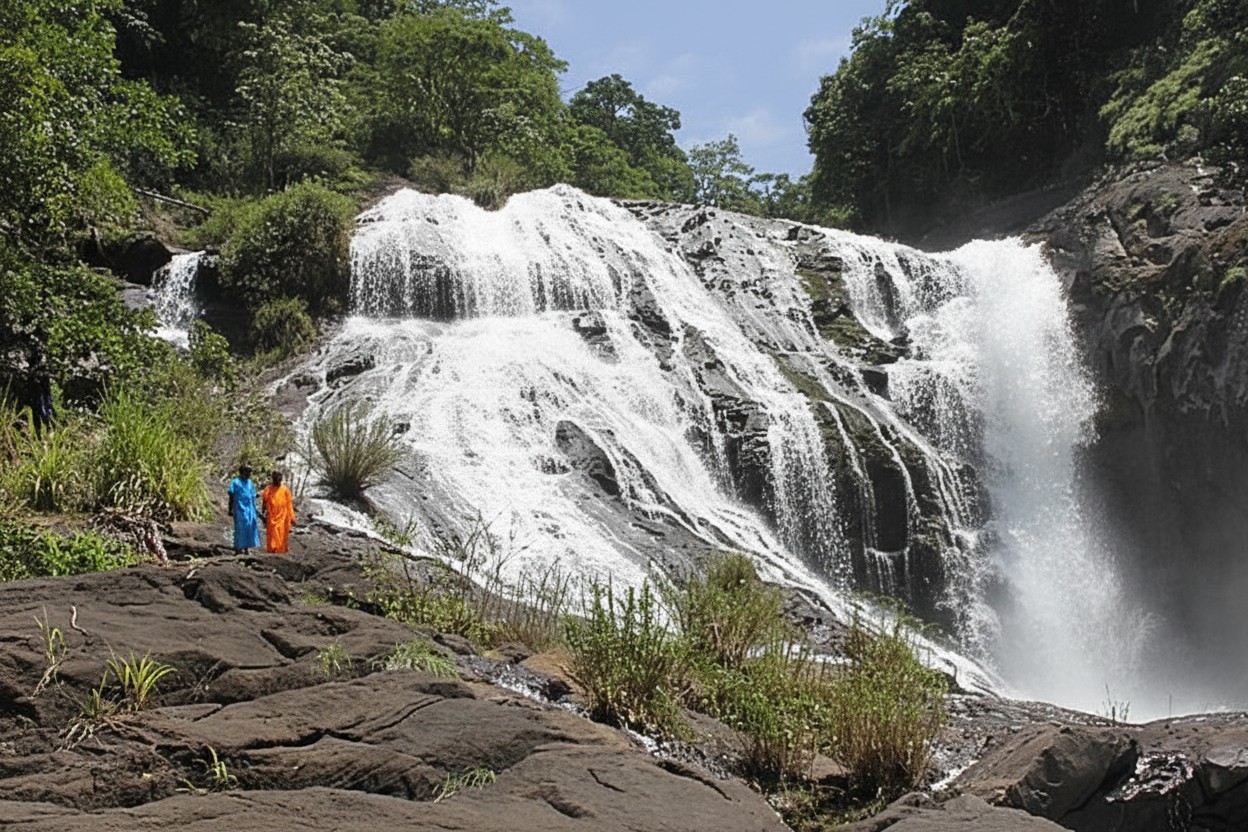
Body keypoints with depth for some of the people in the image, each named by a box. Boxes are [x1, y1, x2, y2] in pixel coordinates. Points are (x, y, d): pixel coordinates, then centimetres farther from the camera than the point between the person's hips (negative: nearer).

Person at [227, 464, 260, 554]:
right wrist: (230, 510, -6)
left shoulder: (250, 483, 14)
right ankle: (238, 548, 1)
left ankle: (246, 547, 8)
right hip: (239, 509, -5)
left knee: (250, 528, 1)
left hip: (250, 509, 5)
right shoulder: (235, 482, -1)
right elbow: (231, 497, -2)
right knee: (240, 528, -4)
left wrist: (254, 511, 16)